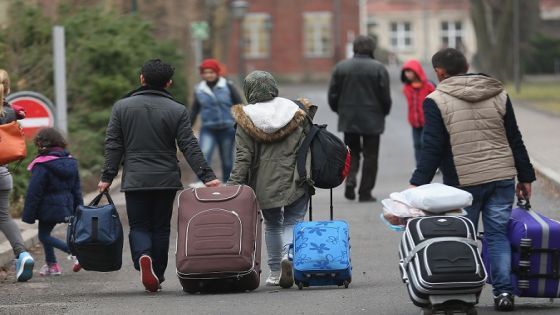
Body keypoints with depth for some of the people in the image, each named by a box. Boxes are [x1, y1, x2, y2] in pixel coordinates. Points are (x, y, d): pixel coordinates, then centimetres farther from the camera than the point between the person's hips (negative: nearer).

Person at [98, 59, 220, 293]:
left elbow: (113, 145, 2)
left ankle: (143, 257, -24)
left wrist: (107, 177, 6)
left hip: (134, 180, 0)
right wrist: (206, 175, -5)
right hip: (166, 181, 0)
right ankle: (157, 277, 14)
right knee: (161, 227, 11)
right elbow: (189, 147, -6)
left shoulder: (121, 107, 2)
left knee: (139, 226, 5)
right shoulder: (177, 111, -2)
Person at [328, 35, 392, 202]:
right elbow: (385, 96, -7)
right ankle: (365, 192, 4)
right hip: (372, 120, -3)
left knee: (352, 152, 16)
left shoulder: (341, 67, 1)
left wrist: (340, 111, 18)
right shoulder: (378, 68, -8)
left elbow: (333, 95, 2)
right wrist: (383, 112, 11)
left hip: (348, 119, 3)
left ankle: (350, 180, -7)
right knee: (370, 156, 6)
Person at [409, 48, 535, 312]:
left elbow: (432, 148, -11)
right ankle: (504, 291, -1)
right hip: (502, 178, 3)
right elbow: (515, 141, 11)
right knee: (498, 234, 8)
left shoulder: (436, 101, -5)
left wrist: (417, 183, -9)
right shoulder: (498, 95, 9)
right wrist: (525, 177, 16)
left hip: (463, 182, -3)